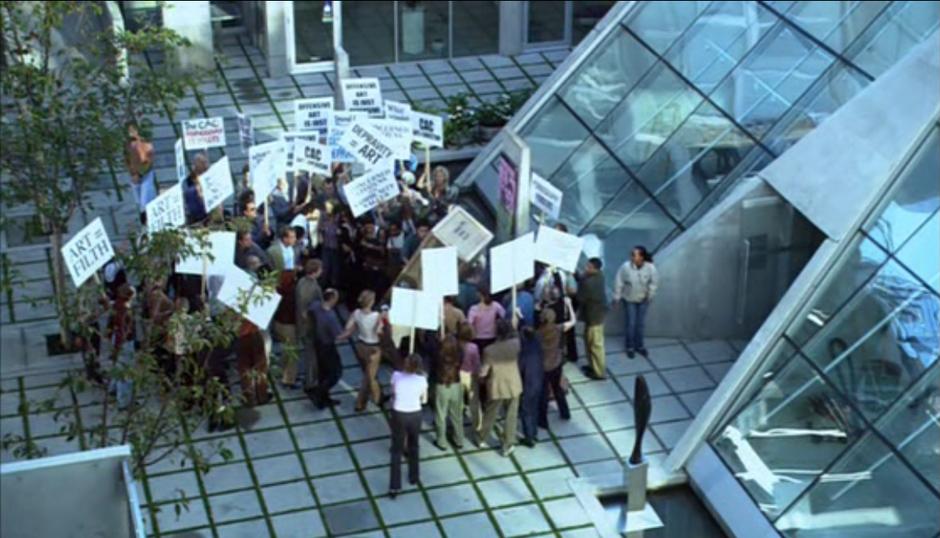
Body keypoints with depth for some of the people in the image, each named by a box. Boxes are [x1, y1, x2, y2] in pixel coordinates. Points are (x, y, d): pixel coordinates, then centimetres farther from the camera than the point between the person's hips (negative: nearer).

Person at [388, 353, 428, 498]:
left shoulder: (396, 375, -13)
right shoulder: (421, 380, -14)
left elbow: (393, 393, 4)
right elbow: (424, 400, 0)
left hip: (398, 415, 0)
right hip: (415, 415, 0)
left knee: (396, 450, 9)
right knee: (413, 446, 25)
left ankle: (394, 486, 5)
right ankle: (413, 477, 41)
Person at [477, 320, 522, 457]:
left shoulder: (489, 350, -20)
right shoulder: (515, 344, -15)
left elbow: (483, 373, -14)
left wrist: (480, 371, 7)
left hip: (496, 388, 0)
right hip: (513, 386, 1)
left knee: (490, 415, 21)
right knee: (511, 416, 15)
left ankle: (482, 440, 38)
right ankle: (507, 446, 21)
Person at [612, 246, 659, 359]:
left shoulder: (650, 268, -25)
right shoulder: (626, 267, -28)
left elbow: (654, 282, -6)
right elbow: (618, 282, -15)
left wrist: (650, 295, -8)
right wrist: (616, 298, -8)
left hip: (643, 300, 1)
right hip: (629, 299, -1)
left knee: (640, 323, 15)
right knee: (630, 324, 7)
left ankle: (639, 346, 35)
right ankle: (629, 347, 28)